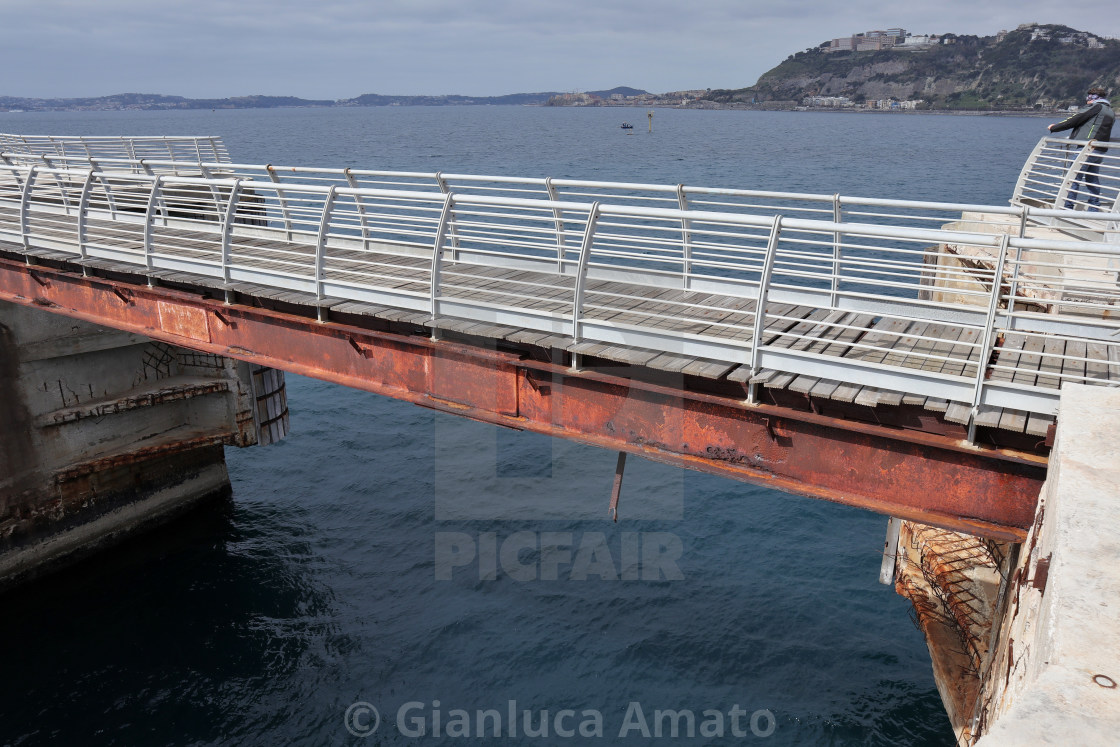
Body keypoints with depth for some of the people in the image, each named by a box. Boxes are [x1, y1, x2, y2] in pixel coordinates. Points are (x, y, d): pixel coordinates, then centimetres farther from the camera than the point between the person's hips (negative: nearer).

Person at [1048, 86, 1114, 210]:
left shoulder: (1095, 107, -3)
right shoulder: (1110, 112, 21)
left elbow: (1074, 119, -5)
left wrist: (1054, 127, 5)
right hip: (1100, 151, 9)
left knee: (1074, 178, -8)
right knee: (1093, 180, 13)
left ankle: (1068, 207, -11)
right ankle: (1095, 210, 14)